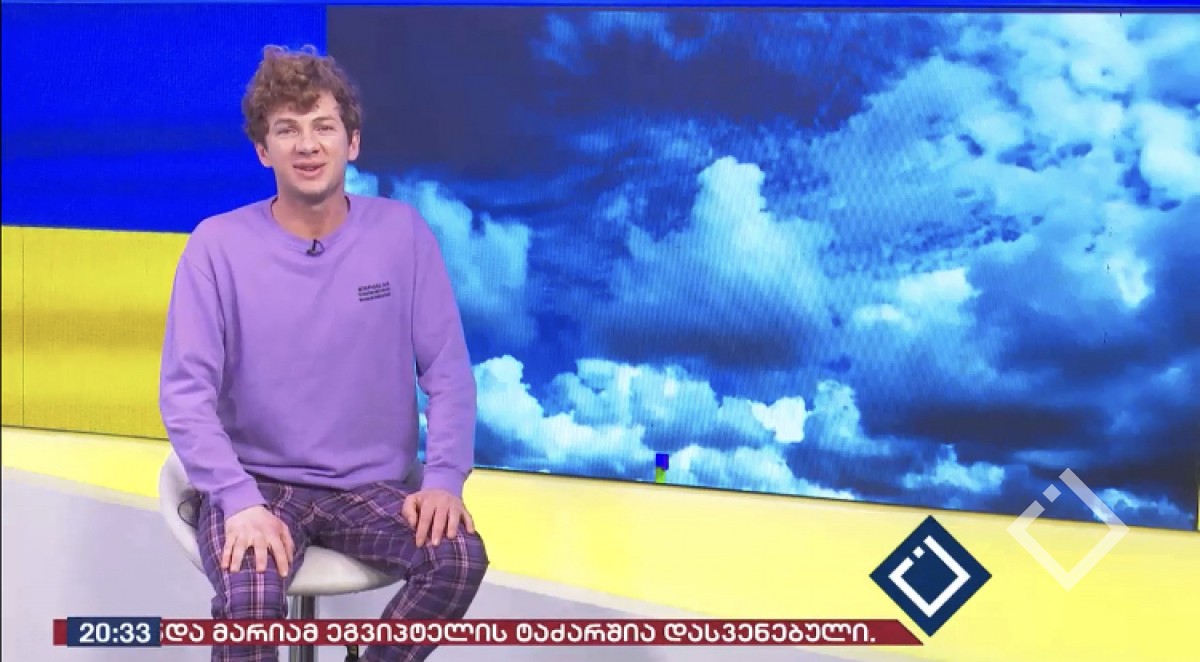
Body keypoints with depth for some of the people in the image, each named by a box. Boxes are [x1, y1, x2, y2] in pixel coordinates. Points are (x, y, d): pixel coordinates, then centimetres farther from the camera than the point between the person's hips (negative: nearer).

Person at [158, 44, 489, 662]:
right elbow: (185, 393, -10)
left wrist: (443, 478, -15)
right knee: (250, 595, -31)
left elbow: (448, 371, -1)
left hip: (371, 485, 2)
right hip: (257, 480, -2)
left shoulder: (403, 233, -2)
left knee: (460, 557, -24)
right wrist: (240, 500, -23)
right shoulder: (217, 245, -6)